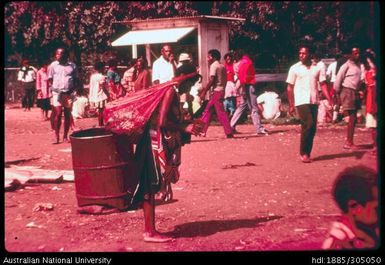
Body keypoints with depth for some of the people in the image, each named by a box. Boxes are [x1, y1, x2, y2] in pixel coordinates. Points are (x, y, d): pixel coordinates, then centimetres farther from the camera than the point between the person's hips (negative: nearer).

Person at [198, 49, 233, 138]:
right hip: (222, 90, 9)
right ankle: (202, 130, 14)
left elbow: (211, 80, -17)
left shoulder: (214, 65, -9)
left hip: (216, 91, -9)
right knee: (208, 110, 13)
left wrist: (204, 91, -13)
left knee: (221, 112, -7)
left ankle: (229, 133, -8)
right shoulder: (222, 66, 16)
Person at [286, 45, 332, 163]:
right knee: (308, 125, -17)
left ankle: (306, 153, 15)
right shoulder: (294, 68, 2)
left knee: (312, 128, 3)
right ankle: (303, 152, -5)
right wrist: (291, 105, 1)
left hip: (314, 101, 4)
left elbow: (323, 85, 7)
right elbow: (290, 88, 4)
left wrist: (329, 100, -4)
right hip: (301, 101, -4)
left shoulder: (317, 68, 8)